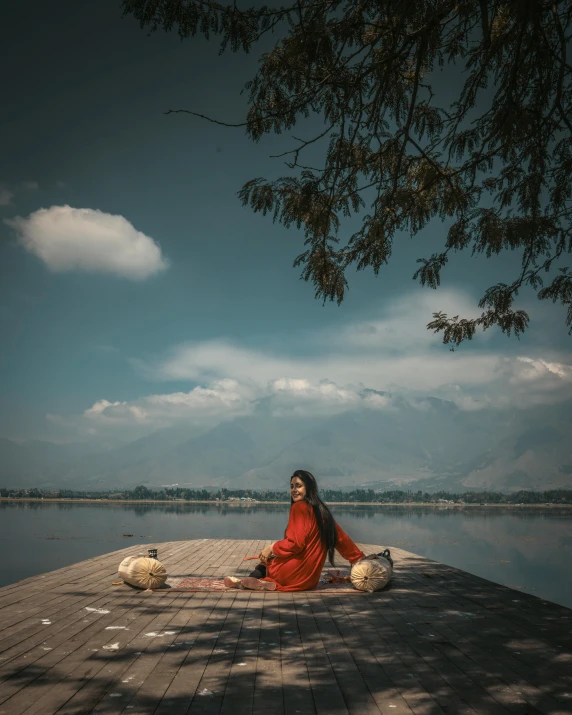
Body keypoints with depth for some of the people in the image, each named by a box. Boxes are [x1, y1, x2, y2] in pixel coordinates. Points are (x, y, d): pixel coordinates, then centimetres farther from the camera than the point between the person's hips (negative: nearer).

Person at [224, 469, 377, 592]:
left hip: (295, 574, -7)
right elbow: (341, 536, 15)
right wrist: (360, 557, 22)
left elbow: (296, 543, -19)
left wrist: (272, 549, -6)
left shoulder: (299, 507, -13)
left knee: (266, 559, 19)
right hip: (310, 579, 7)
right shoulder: (322, 510, 10)